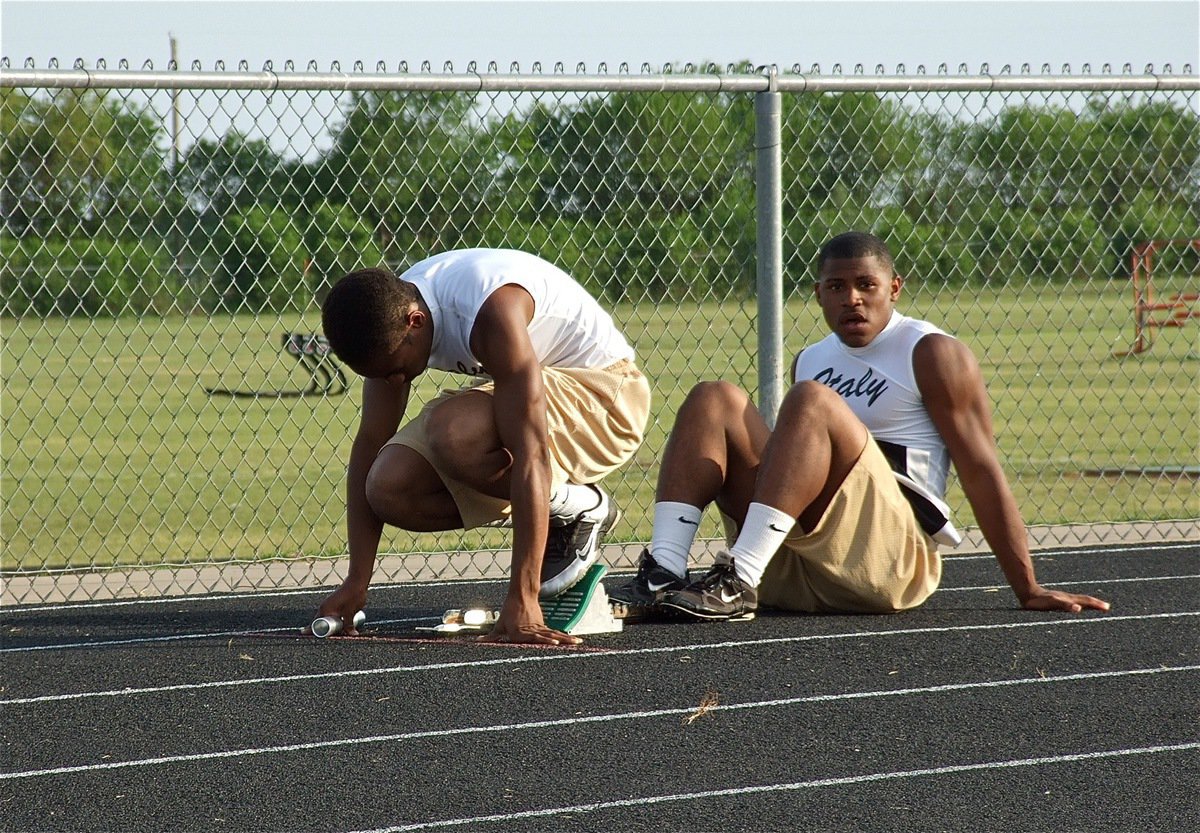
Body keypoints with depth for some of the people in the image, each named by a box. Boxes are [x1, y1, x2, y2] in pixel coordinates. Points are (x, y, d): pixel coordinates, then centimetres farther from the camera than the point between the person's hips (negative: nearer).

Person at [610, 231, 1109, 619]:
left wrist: (1029, 591, -4)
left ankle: (740, 582, -37)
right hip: (789, 572, 6)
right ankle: (663, 573, -26)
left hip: (893, 555, -6)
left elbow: (980, 470, -1)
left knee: (813, 400, -26)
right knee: (715, 400, -5)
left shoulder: (931, 354, 5)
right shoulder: (811, 361, 24)